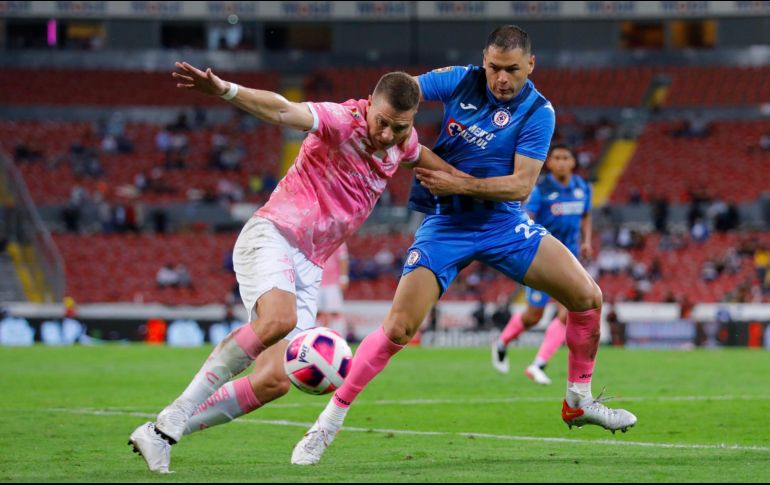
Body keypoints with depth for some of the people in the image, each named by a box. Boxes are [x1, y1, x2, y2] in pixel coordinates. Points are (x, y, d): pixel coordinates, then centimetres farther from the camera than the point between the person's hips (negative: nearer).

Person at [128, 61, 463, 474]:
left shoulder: (403, 141, 9)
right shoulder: (343, 120, -14)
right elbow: (282, 111, -33)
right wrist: (226, 91, -50)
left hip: (308, 266, 8)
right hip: (273, 235, -8)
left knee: (275, 381, -6)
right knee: (278, 319, -37)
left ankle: (161, 433, 2)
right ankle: (170, 422, -30)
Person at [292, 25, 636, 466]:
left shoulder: (538, 112, -10)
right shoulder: (461, 81, -6)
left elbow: (521, 185, -16)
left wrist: (459, 184, -25)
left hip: (505, 223, 1)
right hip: (446, 225, -1)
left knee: (588, 296, -6)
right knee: (398, 327, -16)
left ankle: (579, 401, 16)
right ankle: (328, 422, -6)